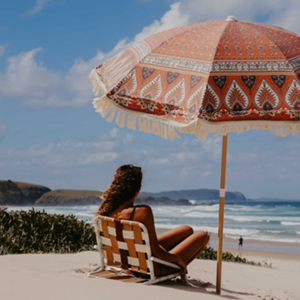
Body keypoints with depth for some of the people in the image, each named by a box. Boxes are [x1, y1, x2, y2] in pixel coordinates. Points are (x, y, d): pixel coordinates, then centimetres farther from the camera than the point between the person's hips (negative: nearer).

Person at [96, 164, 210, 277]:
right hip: (151, 267, -8)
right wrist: (179, 260, -9)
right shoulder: (142, 211, -34)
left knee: (187, 230, 21)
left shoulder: (108, 209, -11)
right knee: (202, 236, 8)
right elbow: (155, 252, -29)